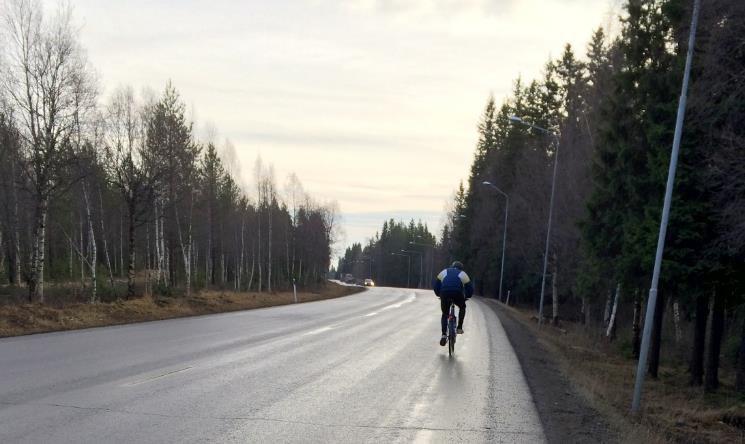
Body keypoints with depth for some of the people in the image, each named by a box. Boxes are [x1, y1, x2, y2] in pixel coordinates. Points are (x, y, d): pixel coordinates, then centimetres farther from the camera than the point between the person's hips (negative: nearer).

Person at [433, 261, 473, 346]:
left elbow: (436, 285, 27)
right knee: (462, 307, 31)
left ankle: (444, 335, 1)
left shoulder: (444, 272, 29)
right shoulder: (463, 274, 26)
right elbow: (470, 289, 23)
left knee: (445, 314, 18)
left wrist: (439, 295, 39)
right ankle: (459, 328, 21)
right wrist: (466, 297, 39)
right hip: (457, 294, -1)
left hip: (445, 294, 1)